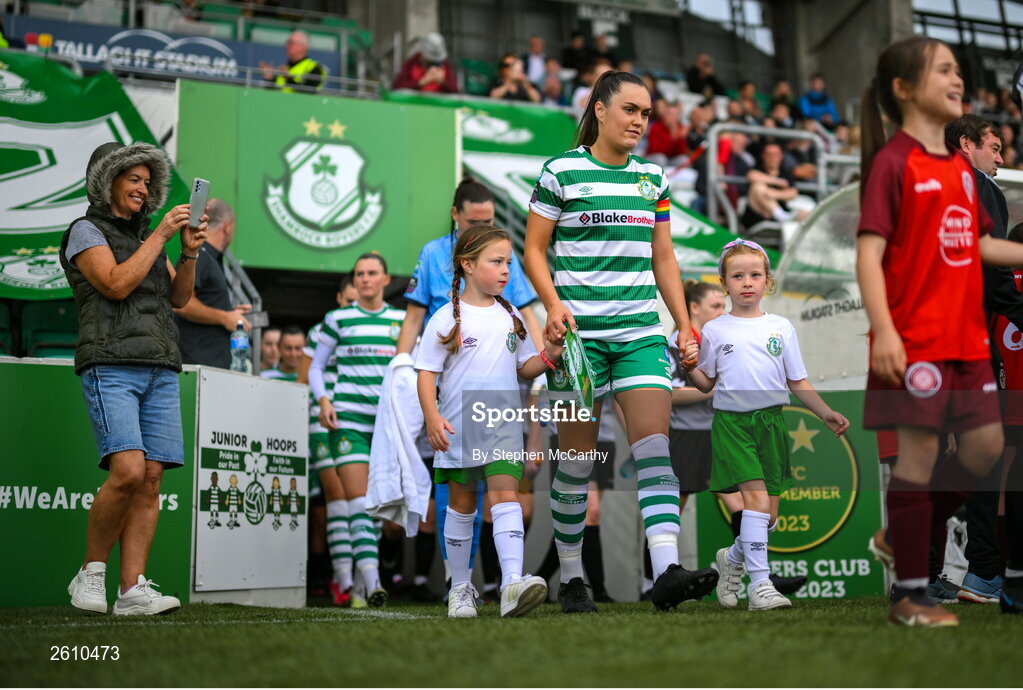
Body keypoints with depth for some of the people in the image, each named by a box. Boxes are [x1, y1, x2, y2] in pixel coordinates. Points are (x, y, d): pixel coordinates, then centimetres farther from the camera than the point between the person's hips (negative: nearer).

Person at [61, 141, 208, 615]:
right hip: (110, 366, -6)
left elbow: (179, 298, 15)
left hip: (159, 370, 6)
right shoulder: (86, 231, 4)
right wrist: (161, 235, -8)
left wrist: (190, 252, -2)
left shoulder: (146, 236, 23)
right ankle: (90, 573, -2)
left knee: (151, 479, -4)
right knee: (128, 472, -20)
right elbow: (117, 285, -12)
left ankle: (133, 590, -6)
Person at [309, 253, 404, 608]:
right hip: (348, 416, -2)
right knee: (358, 497, -15)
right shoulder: (338, 319, 8)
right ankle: (373, 581, -22)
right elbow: (316, 368, 13)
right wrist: (323, 399, -4)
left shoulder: (403, 320, 12)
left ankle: (360, 583, 18)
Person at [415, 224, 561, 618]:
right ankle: (461, 587, 21)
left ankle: (512, 583, -26)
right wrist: (432, 417, -17)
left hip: (503, 428, 2)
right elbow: (426, 373, -4)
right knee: (461, 504, 9)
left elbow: (524, 369, 16)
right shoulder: (447, 318, -3)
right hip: (458, 429, -2)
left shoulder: (510, 317, 10)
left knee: (505, 495, -14)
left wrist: (548, 356, -5)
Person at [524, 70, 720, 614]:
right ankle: (570, 578, 17)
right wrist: (554, 304, -15)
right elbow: (533, 249, 1)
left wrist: (684, 324, 11)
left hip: (641, 330, 4)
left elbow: (663, 259, 18)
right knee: (578, 457, 2)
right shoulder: (561, 171, 0)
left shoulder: (653, 178, 13)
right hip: (579, 332, -4)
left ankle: (667, 572, -19)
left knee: (655, 446, -11)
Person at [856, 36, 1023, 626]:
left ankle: (901, 539, 28)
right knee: (920, 451, -3)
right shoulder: (893, 162, -9)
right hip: (914, 339, -8)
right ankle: (910, 595, 10)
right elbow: (869, 250, -16)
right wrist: (883, 329, -25)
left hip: (966, 336, 8)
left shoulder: (960, 167, 13)